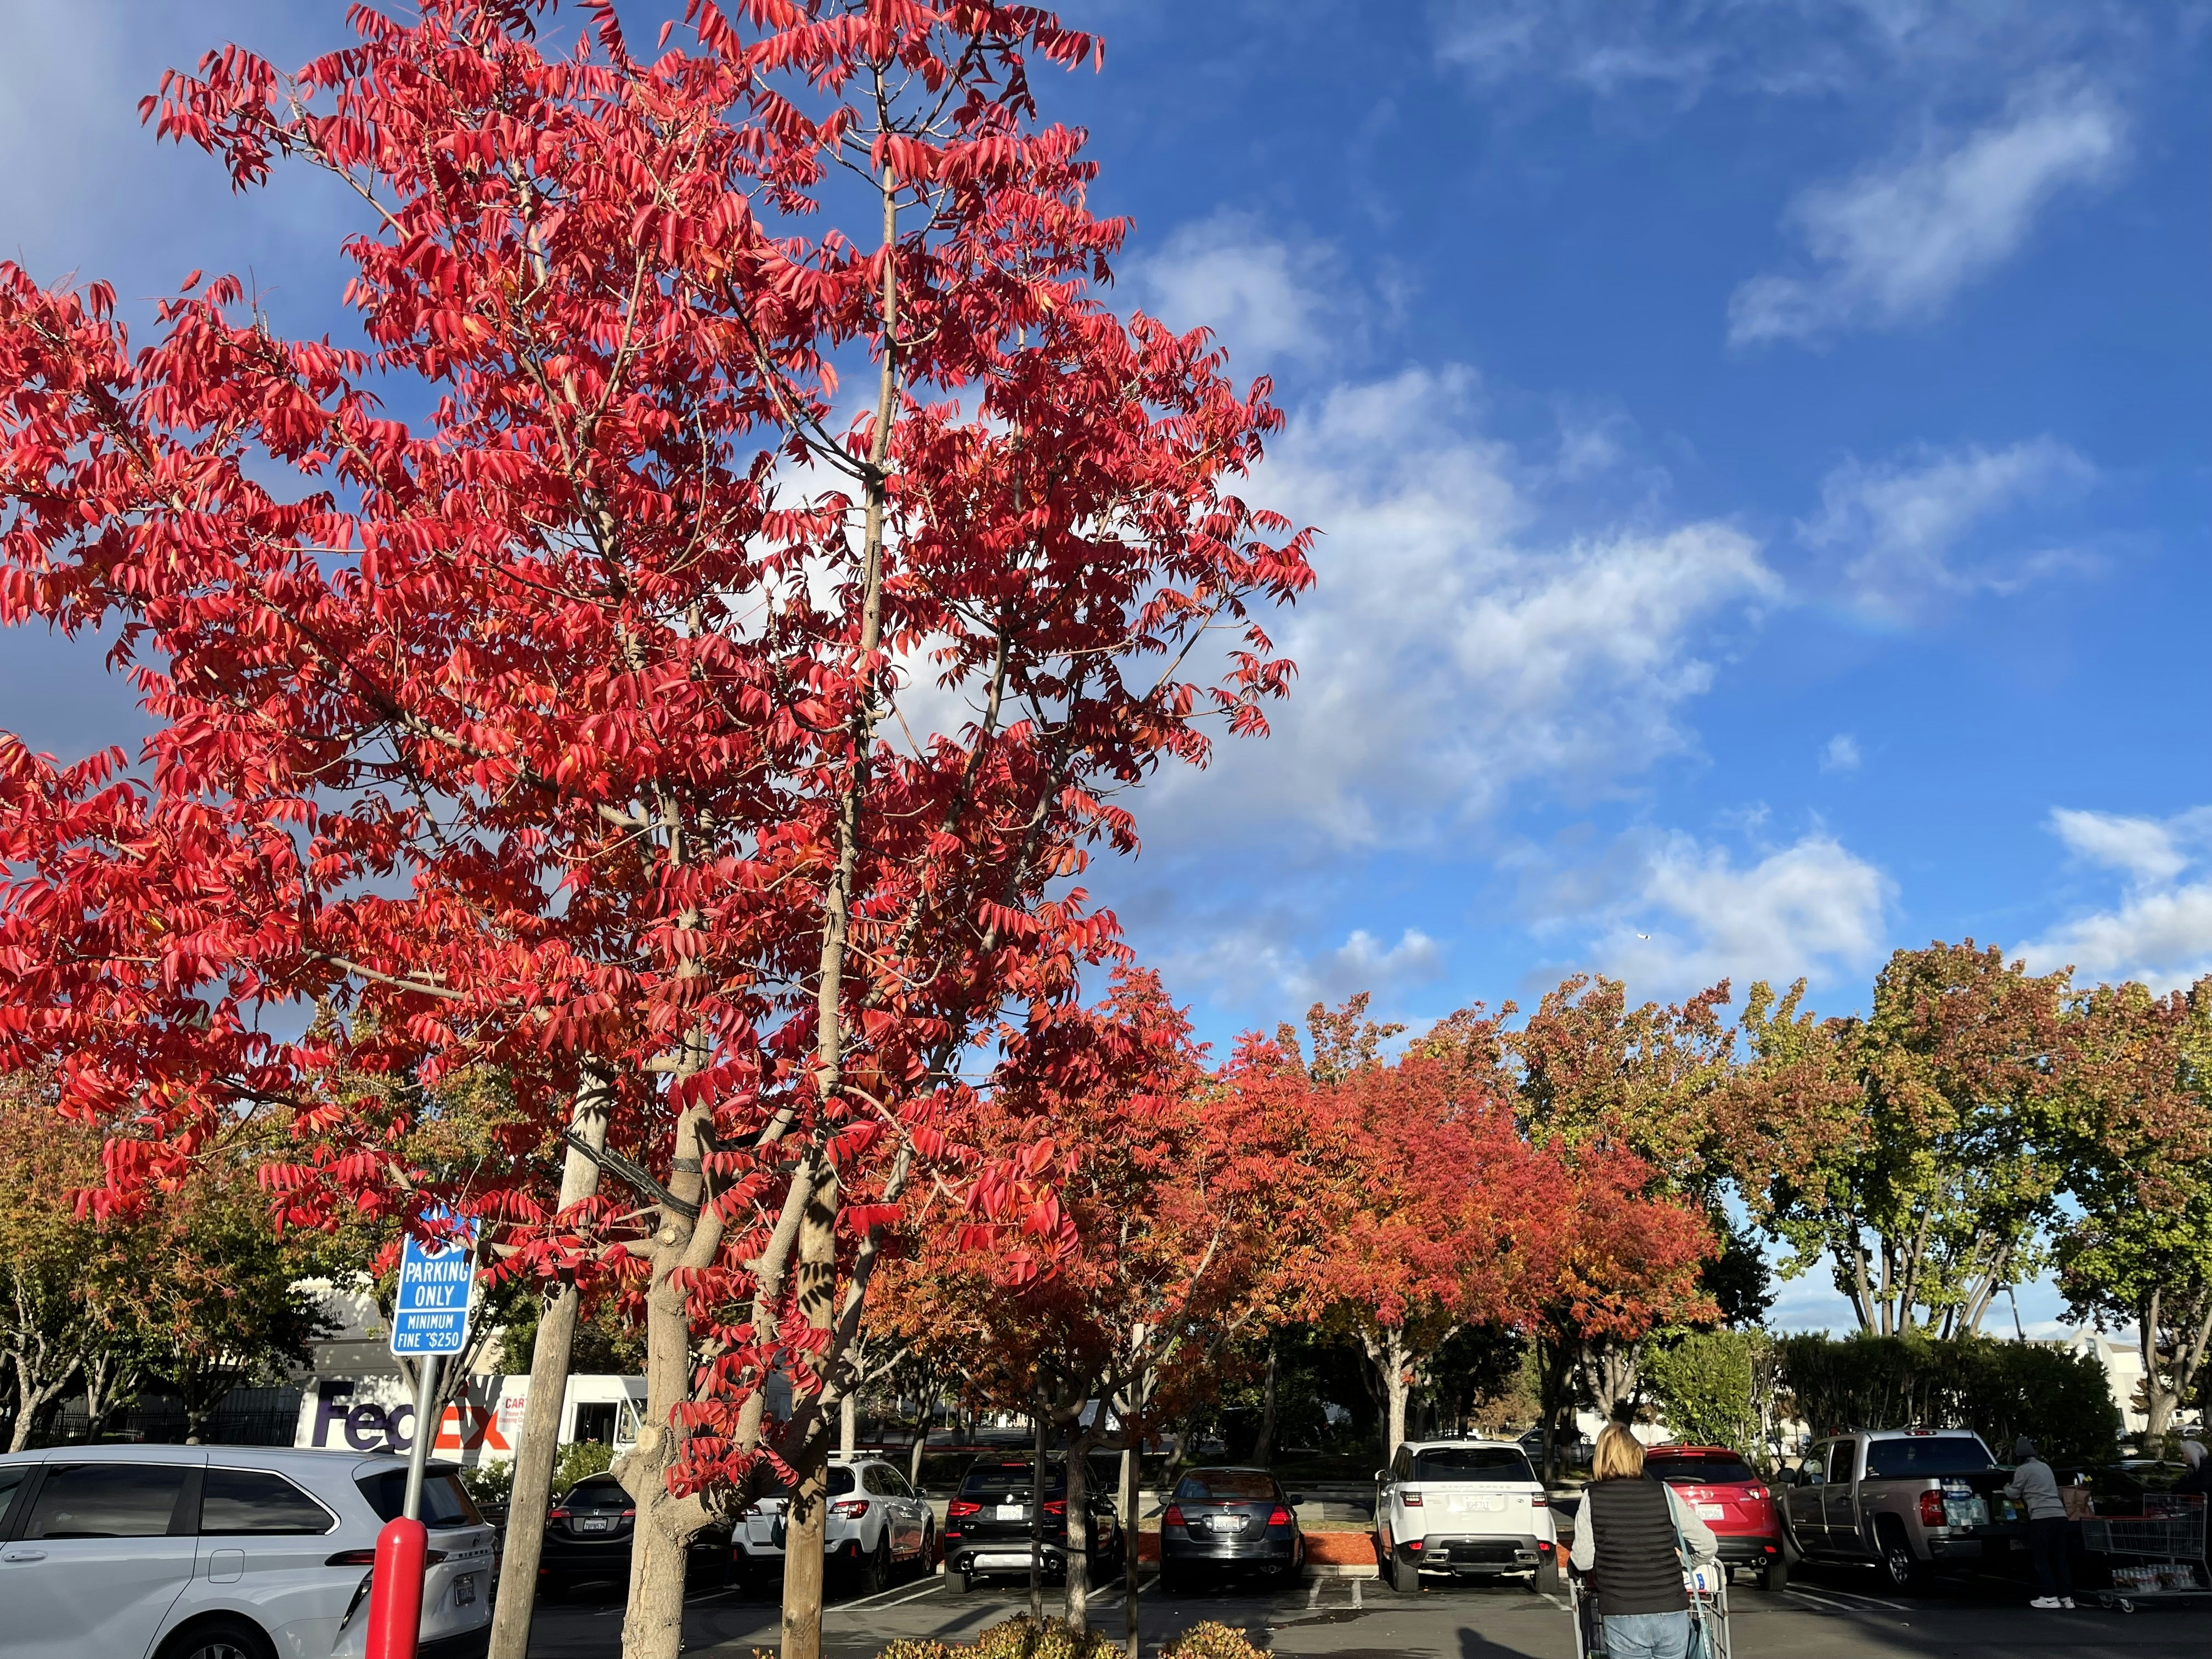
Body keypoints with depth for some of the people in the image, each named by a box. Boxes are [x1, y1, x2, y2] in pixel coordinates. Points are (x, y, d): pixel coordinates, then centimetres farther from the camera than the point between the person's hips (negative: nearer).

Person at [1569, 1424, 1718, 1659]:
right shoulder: (1663, 1493, 1)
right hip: (1672, 1613, 2)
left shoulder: (1592, 1498, -2)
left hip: (1623, 1616, -2)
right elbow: (1707, 1544, 4)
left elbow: (1582, 1561, -2)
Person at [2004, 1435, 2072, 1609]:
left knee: (2041, 1560, -1)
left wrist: (2006, 1487, 27)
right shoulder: (2045, 1467, 21)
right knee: (2060, 1559, 10)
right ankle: (2066, 1597, 9)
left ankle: (2050, 1597, -5)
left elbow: (2014, 1493, 4)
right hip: (2060, 1515, 7)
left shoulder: (2023, 1470, -1)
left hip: (2042, 1517, -7)